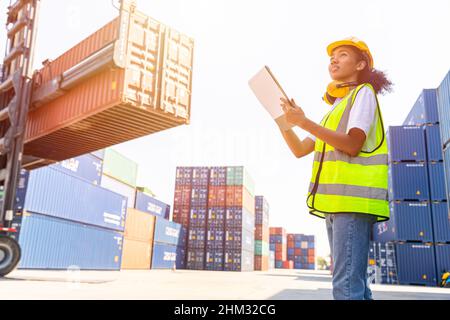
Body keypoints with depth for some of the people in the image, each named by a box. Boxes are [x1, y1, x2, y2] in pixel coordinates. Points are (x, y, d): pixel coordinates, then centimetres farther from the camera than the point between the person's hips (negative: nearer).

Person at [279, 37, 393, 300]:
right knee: (354, 283, 10)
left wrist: (303, 121, -16)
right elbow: (299, 150, 23)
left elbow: (353, 145, -13)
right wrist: (283, 119, 9)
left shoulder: (364, 93, 4)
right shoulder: (336, 108, 28)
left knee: (347, 286, -14)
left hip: (354, 198, -9)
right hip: (336, 202, 9)